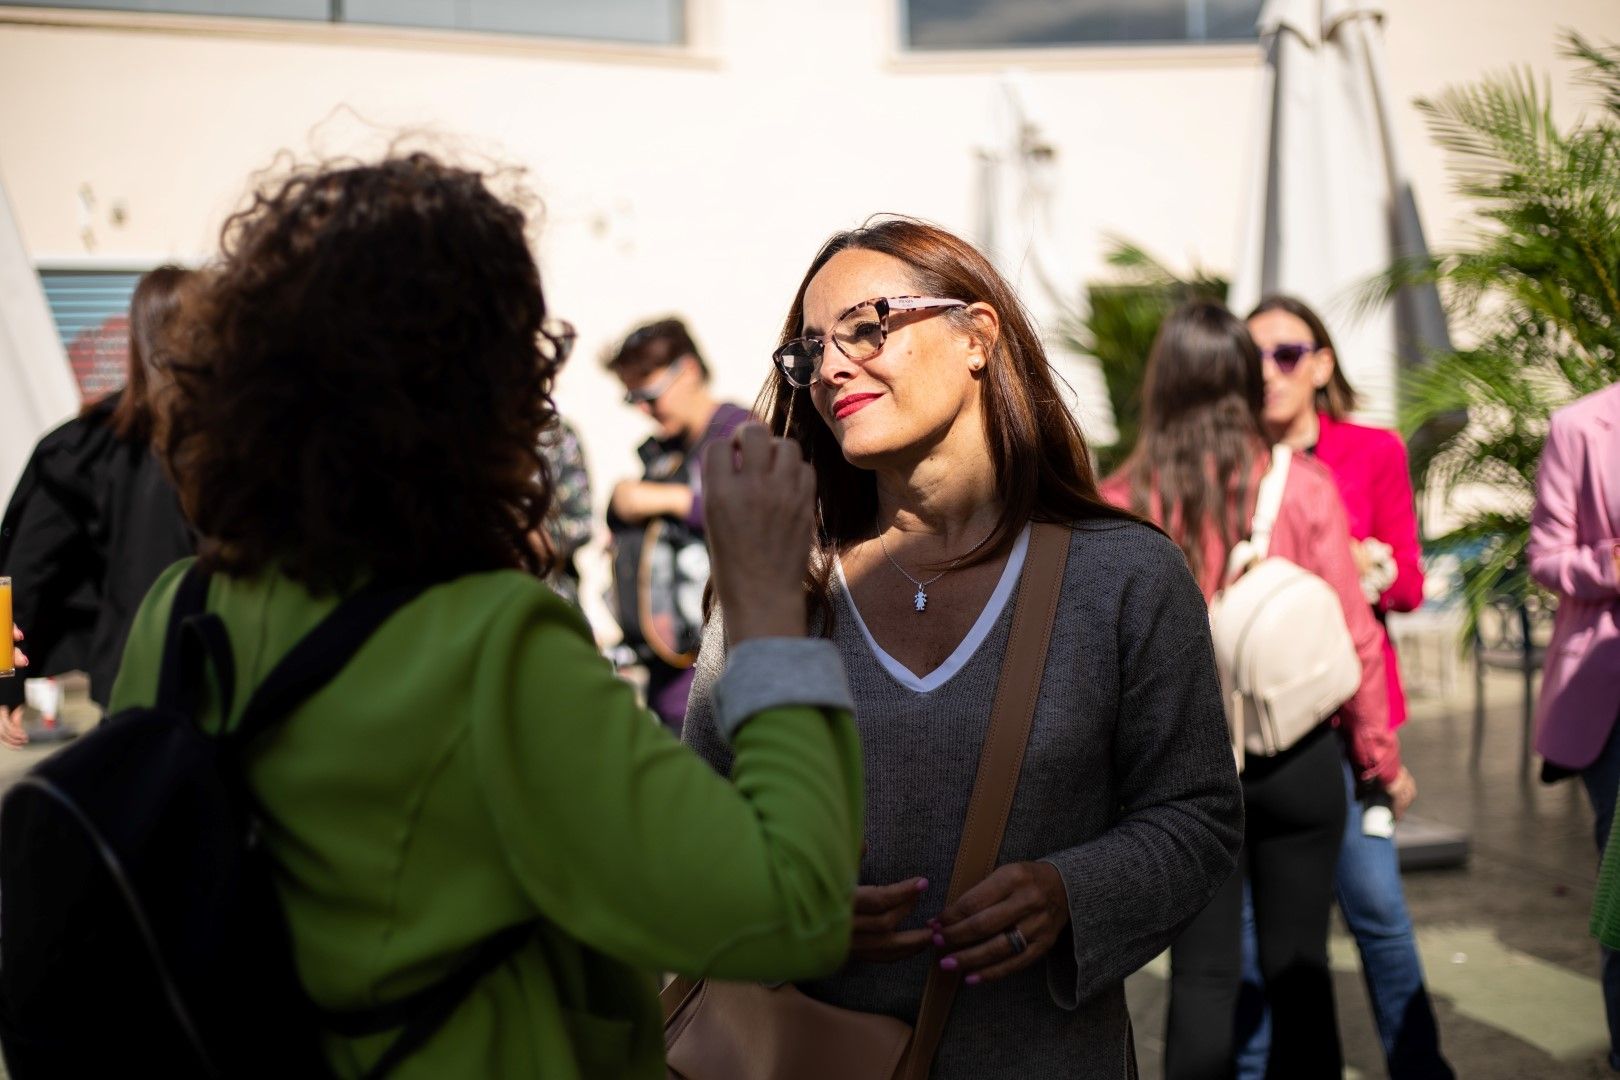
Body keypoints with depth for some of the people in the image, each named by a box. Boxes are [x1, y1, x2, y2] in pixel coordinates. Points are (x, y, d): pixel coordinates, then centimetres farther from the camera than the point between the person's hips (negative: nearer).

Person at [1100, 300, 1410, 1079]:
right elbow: (1353, 634, -4)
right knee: (1298, 965, 11)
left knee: (1201, 973, 9)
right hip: (1297, 759, 0)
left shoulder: (1123, 503, -8)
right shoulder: (1303, 488, -7)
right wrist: (1381, 757, 7)